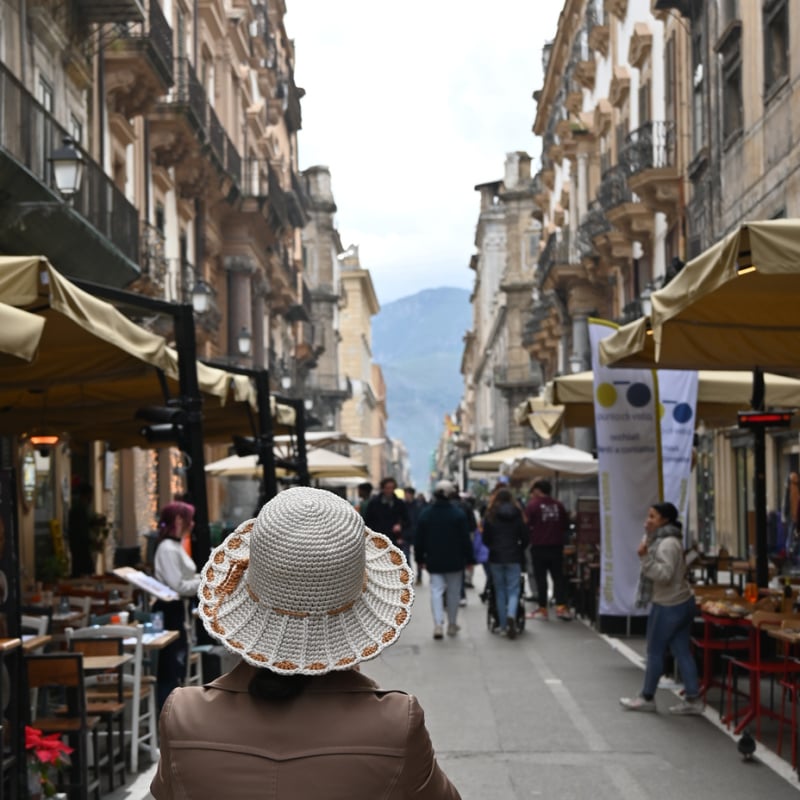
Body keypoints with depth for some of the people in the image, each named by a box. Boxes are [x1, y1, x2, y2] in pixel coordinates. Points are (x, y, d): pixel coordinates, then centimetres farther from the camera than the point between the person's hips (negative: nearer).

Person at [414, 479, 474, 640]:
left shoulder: (425, 514, 0)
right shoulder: (458, 514, -8)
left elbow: (420, 540, 5)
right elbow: (465, 539, -7)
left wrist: (420, 559, 14)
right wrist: (470, 559, 1)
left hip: (434, 561, 1)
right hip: (454, 561, -1)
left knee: (436, 591, -1)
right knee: (453, 592, 10)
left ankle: (438, 624, -18)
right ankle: (452, 624, 18)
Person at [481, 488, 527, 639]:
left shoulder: (490, 516, -2)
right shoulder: (517, 514, -2)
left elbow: (485, 539, 2)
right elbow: (524, 537, 1)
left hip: (496, 558, 1)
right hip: (514, 558, -1)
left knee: (500, 591, 9)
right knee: (513, 591, 2)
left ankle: (504, 626, 9)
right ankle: (511, 615, -26)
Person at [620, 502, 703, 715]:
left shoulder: (668, 544, -19)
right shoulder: (661, 539, 13)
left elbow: (664, 574, -27)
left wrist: (645, 557, -33)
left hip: (668, 607, -10)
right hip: (682, 602, 10)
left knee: (655, 652, 2)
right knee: (682, 651, 9)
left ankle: (647, 698, 13)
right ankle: (693, 699, 10)